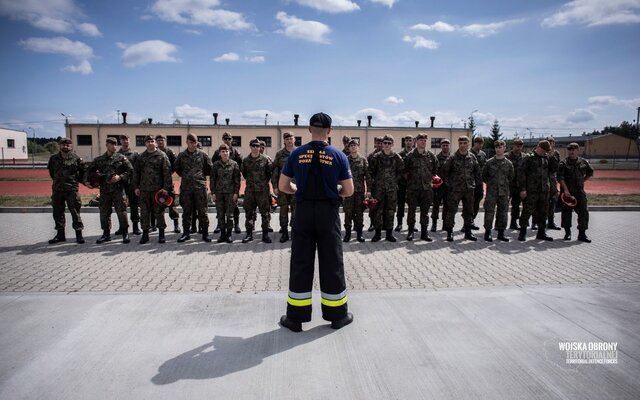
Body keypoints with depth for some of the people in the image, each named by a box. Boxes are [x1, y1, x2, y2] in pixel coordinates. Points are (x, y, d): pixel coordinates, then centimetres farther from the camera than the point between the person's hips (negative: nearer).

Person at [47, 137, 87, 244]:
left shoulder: (76, 158, -3)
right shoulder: (54, 158, 6)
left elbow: (83, 171, 9)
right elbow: (50, 171, 20)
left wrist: (80, 180, 6)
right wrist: (56, 180, 18)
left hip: (72, 190, -3)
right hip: (57, 190, 4)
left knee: (75, 212, -2)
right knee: (58, 213, 9)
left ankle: (79, 234, 6)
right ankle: (60, 234, 20)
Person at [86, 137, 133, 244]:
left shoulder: (121, 158, 3)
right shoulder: (99, 159, 11)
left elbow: (130, 170, 0)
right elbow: (89, 170, 15)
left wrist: (120, 177, -12)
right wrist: (87, 181, -1)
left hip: (118, 189, -3)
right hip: (104, 190, 3)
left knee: (121, 211, -3)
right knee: (104, 213, 8)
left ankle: (125, 233, 7)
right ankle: (106, 234, 19)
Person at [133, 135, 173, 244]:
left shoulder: (162, 155, -1)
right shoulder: (141, 157, 12)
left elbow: (167, 172, -6)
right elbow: (136, 172, 15)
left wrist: (166, 187, -12)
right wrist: (136, 187, 8)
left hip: (158, 189, -4)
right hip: (144, 189, 4)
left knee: (159, 211, 2)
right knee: (144, 212, 7)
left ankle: (161, 234, 12)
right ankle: (145, 234, 16)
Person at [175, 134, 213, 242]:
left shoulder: (202, 154, 3)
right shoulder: (181, 155, 7)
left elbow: (209, 168, 11)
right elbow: (176, 168, 19)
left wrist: (202, 176, 7)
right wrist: (184, 176, 13)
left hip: (200, 186, -1)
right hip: (186, 187, 2)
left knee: (203, 211, 0)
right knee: (186, 211, 7)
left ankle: (205, 233, 7)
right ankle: (186, 233, 17)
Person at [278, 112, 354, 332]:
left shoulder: (296, 154, 0)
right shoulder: (338, 155, -3)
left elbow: (283, 186, 3)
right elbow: (348, 191, -2)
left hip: (303, 212, 1)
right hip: (328, 213, -1)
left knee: (300, 263, 8)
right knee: (331, 263, 9)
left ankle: (295, 316, 16)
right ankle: (337, 315, 21)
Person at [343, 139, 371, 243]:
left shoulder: (363, 160, 7)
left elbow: (368, 175, 5)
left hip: (360, 189, 1)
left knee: (359, 212, 4)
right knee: (348, 212, 0)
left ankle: (359, 233, 13)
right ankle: (347, 233, 8)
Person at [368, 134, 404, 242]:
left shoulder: (396, 157, 2)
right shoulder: (376, 157, 1)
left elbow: (401, 170, 10)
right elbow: (371, 170, 9)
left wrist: (394, 179, 5)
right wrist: (375, 180, 5)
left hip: (392, 188, 1)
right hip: (378, 188, 0)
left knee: (390, 211, 5)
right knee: (378, 210, 1)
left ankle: (389, 233, 14)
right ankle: (378, 233, 10)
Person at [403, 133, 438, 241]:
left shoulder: (431, 155, 6)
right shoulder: (410, 155, -3)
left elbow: (436, 168, 19)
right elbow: (404, 170, 2)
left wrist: (432, 177, 13)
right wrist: (409, 179, 1)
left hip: (427, 187, 2)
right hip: (413, 187, -2)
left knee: (425, 211, 7)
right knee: (411, 210, 4)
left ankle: (424, 232, 15)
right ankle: (411, 231, 14)